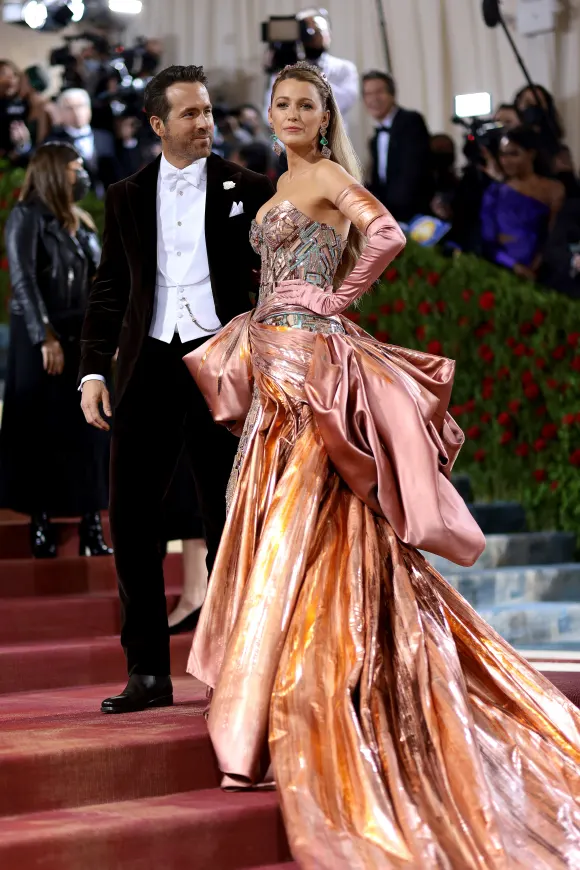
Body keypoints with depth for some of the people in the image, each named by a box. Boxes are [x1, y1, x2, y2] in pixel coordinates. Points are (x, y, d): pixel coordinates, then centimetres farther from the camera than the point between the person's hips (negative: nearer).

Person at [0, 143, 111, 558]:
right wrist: (45, 337, -21)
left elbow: (97, 282, 13)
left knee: (89, 432, 1)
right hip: (41, 339, -6)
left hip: (83, 337, 6)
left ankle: (92, 533, 4)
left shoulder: (80, 222, 16)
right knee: (42, 432, 0)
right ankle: (41, 528, 6)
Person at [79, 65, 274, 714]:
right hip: (149, 363, 2)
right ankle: (147, 672, 7)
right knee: (131, 517, -1)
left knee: (227, 521, 4)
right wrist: (93, 368, 3)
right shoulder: (127, 197, 12)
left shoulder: (247, 190, 7)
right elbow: (110, 287, 12)